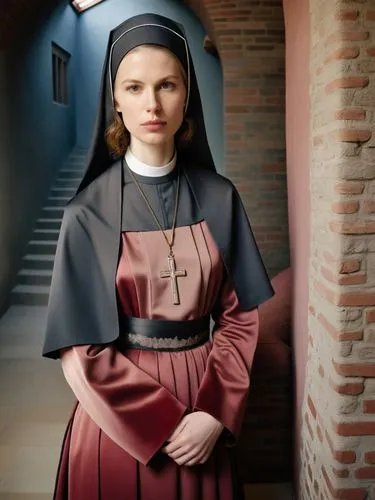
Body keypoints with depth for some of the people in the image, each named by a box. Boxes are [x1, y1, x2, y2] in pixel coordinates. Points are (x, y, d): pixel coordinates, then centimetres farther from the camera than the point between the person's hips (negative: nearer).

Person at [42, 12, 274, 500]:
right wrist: (166, 424, -13)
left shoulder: (219, 199, -4)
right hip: (116, 410, -2)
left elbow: (239, 315, -2)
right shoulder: (89, 212, -11)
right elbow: (80, 349, -11)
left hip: (205, 408, 2)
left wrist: (216, 413, -12)